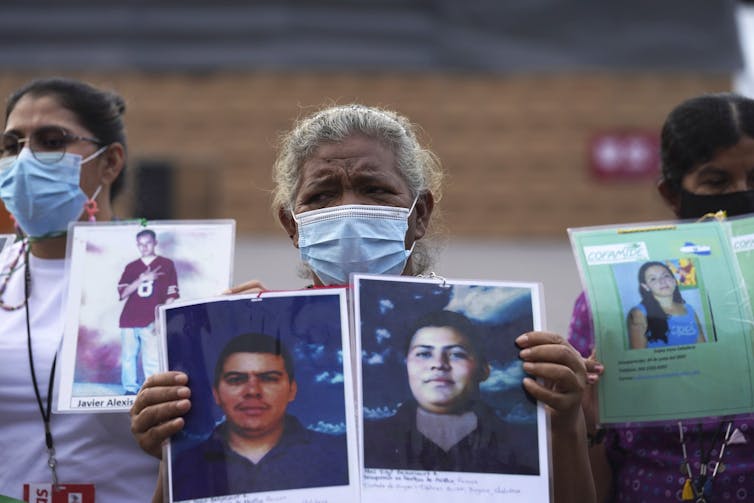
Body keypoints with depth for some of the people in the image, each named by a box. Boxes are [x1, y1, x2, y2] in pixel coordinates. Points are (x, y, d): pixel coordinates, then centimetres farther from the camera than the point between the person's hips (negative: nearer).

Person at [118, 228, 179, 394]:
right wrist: (141, 279, -10)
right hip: (129, 320, 3)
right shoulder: (131, 267, 15)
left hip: (151, 323, -3)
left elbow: (171, 295, 4)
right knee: (128, 357, 2)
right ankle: (130, 390, 10)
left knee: (152, 360, -11)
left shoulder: (166, 265, 7)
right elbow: (122, 293, 4)